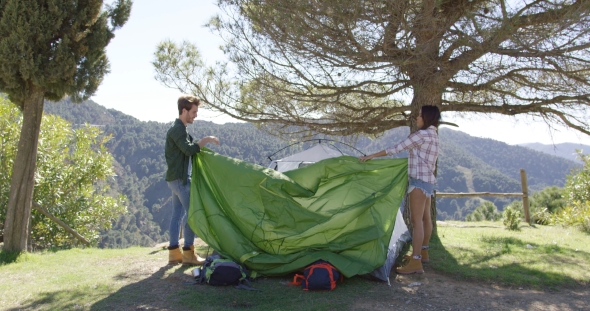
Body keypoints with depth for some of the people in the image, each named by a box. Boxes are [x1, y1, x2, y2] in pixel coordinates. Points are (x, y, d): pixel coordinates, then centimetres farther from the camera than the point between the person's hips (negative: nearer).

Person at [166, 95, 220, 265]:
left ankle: (174, 252, 15)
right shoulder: (178, 129, -14)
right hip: (180, 178, -10)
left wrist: (200, 145, 10)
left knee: (177, 214, 11)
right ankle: (188, 253, -2)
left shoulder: (178, 129, 18)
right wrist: (206, 140, -18)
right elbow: (189, 150, -26)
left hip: (175, 177, 10)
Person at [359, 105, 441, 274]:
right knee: (425, 218, 18)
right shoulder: (433, 136, 15)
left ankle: (415, 262, -12)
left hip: (419, 180, -10)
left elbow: (397, 148, -18)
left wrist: (372, 156, -15)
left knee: (416, 220, -11)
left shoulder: (422, 134, -15)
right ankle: (423, 253, 31)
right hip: (429, 180, 10)